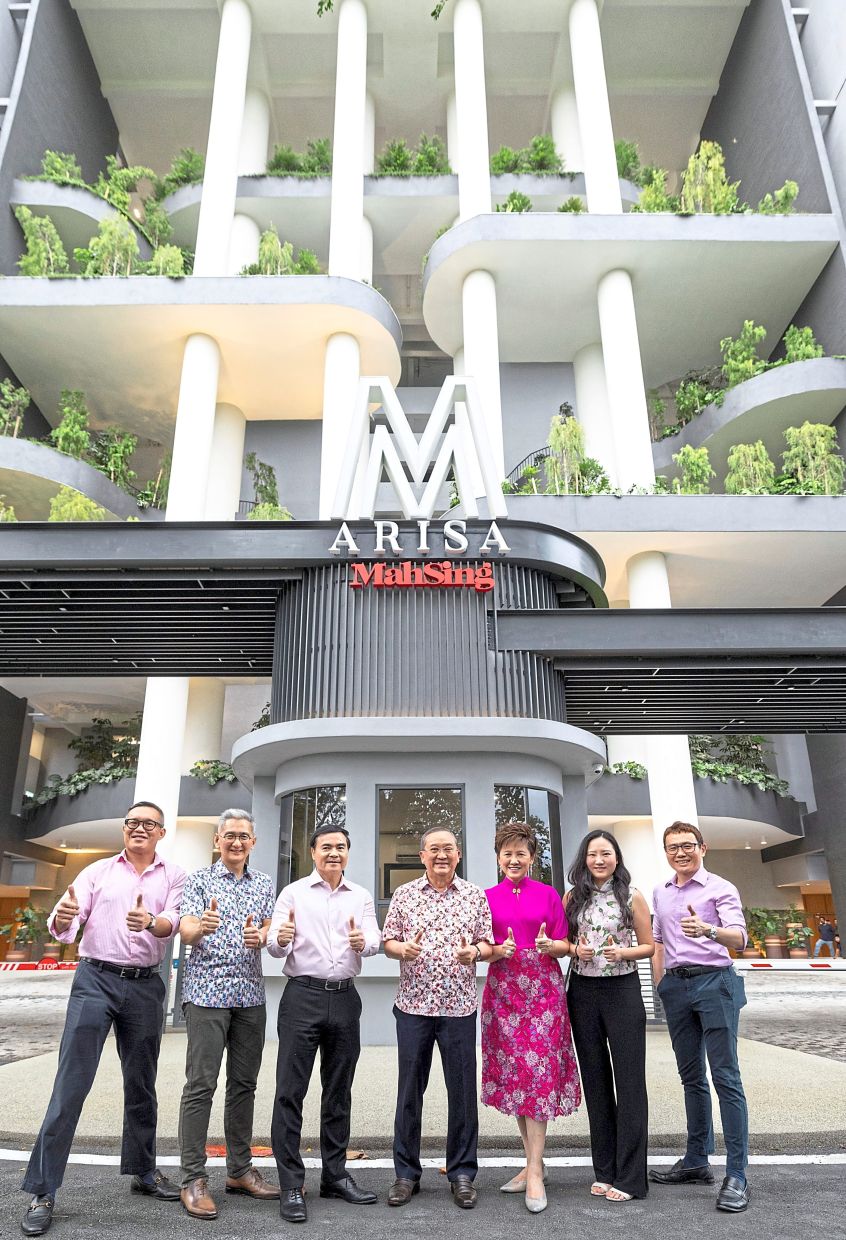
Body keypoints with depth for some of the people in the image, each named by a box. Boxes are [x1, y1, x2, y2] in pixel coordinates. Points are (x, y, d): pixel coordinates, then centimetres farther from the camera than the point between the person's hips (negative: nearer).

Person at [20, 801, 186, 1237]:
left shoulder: (173, 875, 4)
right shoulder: (98, 871, 4)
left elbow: (172, 922, -13)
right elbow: (64, 927, -6)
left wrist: (150, 922, -36)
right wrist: (62, 918, -31)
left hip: (146, 987, 2)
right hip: (96, 979, -1)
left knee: (142, 1084, 14)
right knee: (71, 1083, -5)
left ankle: (143, 1171, 32)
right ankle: (42, 1190, 7)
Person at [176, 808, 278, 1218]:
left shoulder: (264, 884, 12)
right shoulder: (199, 880, 1)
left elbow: (270, 929, 3)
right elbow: (186, 931, -9)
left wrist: (260, 936, -21)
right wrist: (200, 927, -33)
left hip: (251, 996, 4)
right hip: (207, 991, -4)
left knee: (244, 1084, 11)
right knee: (200, 1084, -3)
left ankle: (240, 1169, 22)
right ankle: (192, 1179, 7)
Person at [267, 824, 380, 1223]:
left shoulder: (361, 896, 9)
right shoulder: (293, 892, 1)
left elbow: (374, 940, -3)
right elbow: (274, 947, -5)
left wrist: (363, 942, -27)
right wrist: (280, 939, -29)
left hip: (345, 998, 3)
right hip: (303, 996, -3)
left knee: (338, 1090, 13)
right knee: (290, 1090, -2)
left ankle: (335, 1175, 26)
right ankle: (291, 1186, 8)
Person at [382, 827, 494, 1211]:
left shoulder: (475, 895, 5)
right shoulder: (404, 894, 5)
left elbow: (488, 943, 6)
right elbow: (387, 940, 6)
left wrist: (474, 952, -15)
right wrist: (402, 948, -16)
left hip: (459, 1006, 0)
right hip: (413, 1005, 0)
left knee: (462, 1090, 6)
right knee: (409, 1089, 8)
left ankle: (462, 1173, 22)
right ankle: (406, 1173, 22)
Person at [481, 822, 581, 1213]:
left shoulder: (548, 895, 3)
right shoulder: (487, 897, 6)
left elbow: (564, 946, 5)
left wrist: (550, 945, -16)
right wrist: (497, 950, -12)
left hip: (542, 987, -2)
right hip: (503, 987, 2)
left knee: (539, 1070, -6)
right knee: (514, 1071, 7)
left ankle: (535, 1173, 0)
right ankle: (532, 1161, 22)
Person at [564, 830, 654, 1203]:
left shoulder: (632, 896, -4)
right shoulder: (573, 896, 4)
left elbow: (648, 947, 0)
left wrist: (622, 953, -18)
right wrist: (576, 950, -9)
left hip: (623, 990, -3)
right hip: (583, 992, 3)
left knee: (629, 1079, 1)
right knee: (595, 1079, 11)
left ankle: (630, 1176, 12)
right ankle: (604, 1170, 24)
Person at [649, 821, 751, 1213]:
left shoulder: (721, 889, -5)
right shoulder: (660, 893, 12)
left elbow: (739, 938, -18)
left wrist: (707, 929, -37)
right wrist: (660, 986, 14)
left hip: (714, 981, -6)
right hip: (676, 985, 6)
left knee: (726, 1077, -5)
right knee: (691, 1077, 14)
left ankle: (736, 1176, 1)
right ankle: (696, 1162, 25)